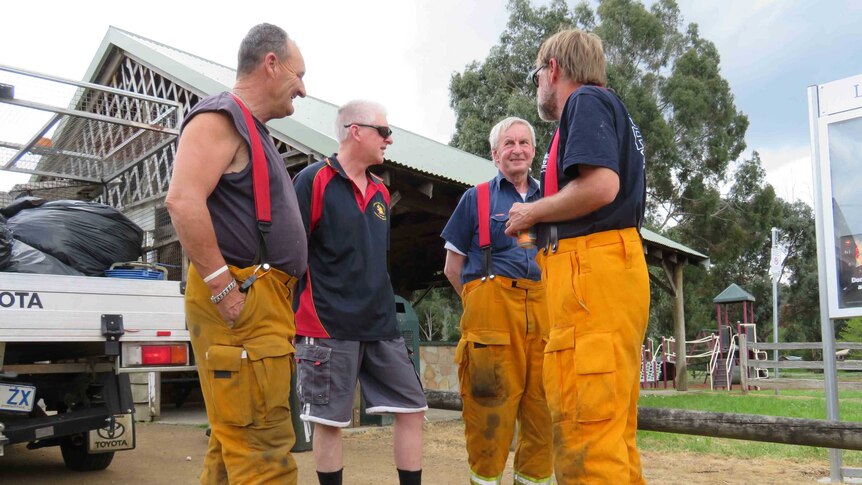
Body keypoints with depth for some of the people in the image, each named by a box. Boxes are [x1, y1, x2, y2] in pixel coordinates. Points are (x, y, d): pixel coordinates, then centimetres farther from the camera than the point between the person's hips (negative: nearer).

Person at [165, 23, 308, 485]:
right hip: (240, 303, -10)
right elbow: (183, 200, -22)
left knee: (234, 439, 14)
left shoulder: (253, 130, 23)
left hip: (265, 301, 10)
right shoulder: (219, 118, -7)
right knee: (263, 447, -8)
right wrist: (224, 288, -21)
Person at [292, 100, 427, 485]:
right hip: (328, 326, -6)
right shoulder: (314, 180, -6)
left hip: (380, 325, 7)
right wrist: (293, 317, -11)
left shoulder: (380, 192, 15)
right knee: (329, 420, 4)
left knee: (413, 408, 6)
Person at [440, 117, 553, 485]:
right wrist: (480, 302, 6)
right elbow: (453, 267, 10)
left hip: (542, 311, 4)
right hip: (491, 307, -3)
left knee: (541, 407, 5)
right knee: (491, 404, -4)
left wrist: (547, 303, 9)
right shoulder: (476, 198, 10)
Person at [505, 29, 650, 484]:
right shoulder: (607, 108, 28)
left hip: (592, 272, -11)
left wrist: (532, 212, -4)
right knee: (612, 430, 13)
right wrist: (541, 226, 22)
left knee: (584, 430, -11)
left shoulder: (586, 101, -1)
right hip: (613, 269, 11)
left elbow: (601, 186, -18)